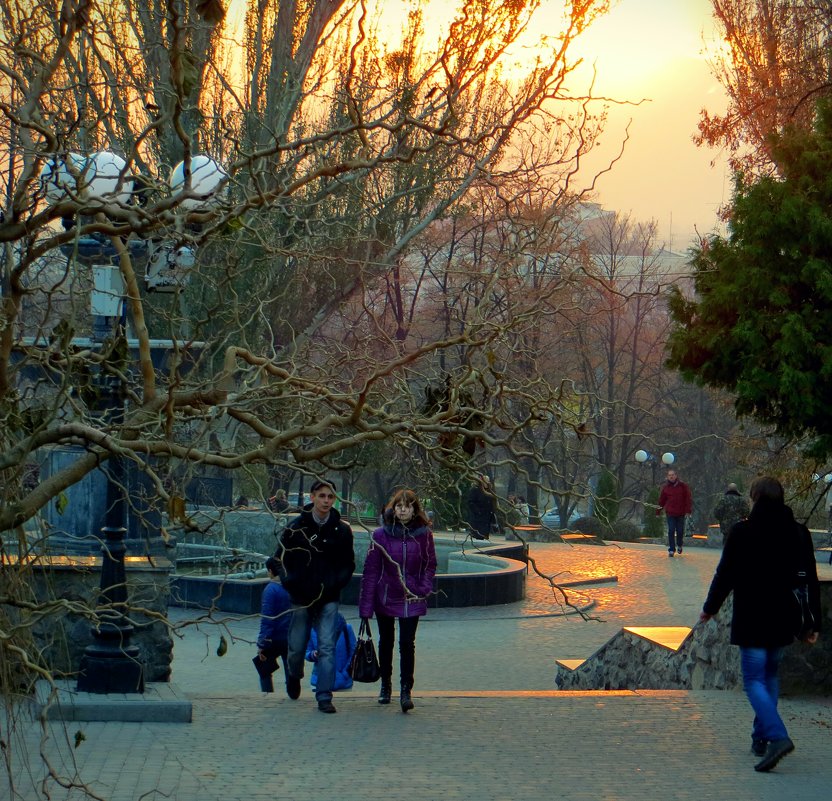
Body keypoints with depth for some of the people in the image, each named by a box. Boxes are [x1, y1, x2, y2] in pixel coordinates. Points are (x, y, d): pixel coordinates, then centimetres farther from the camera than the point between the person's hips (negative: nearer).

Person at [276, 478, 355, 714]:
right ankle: (293, 677, 40)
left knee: (327, 647, -8)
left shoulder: (341, 530, 2)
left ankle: (324, 696, -4)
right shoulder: (296, 528, -2)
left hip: (328, 598, 0)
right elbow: (281, 559, 4)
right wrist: (291, 584, -7)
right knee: (297, 646, 8)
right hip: (301, 597, 0)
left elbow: (348, 564, 10)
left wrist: (335, 584, -5)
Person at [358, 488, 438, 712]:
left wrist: (424, 589, -11)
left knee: (407, 643, -9)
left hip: (411, 600, -1)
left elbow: (430, 565, 6)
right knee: (386, 642, 15)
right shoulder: (380, 536, -8)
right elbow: (370, 570, -6)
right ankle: (385, 685, 32)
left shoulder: (423, 535, -5)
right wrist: (365, 606, -9)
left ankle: (406, 691, -6)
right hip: (384, 598, 1)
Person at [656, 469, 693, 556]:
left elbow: (688, 498, 1)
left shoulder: (683, 486, 0)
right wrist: (658, 511, 10)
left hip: (681, 513, 0)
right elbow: (661, 500, 9)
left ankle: (679, 545, 32)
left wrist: (688, 509, -7)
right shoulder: (665, 487, 4)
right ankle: (671, 549, 1)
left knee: (680, 531, 7)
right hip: (670, 513, 0)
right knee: (671, 531, -4)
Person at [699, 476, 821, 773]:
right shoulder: (799, 533, 3)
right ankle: (761, 737, 24)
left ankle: (777, 736, -23)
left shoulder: (742, 532, -11)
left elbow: (725, 575, -6)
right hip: (783, 621, 5)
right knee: (770, 675, 20)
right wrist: (813, 623, 13)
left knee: (754, 680, -4)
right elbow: (811, 581, 7)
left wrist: (709, 608, 9)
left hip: (751, 621, -5)